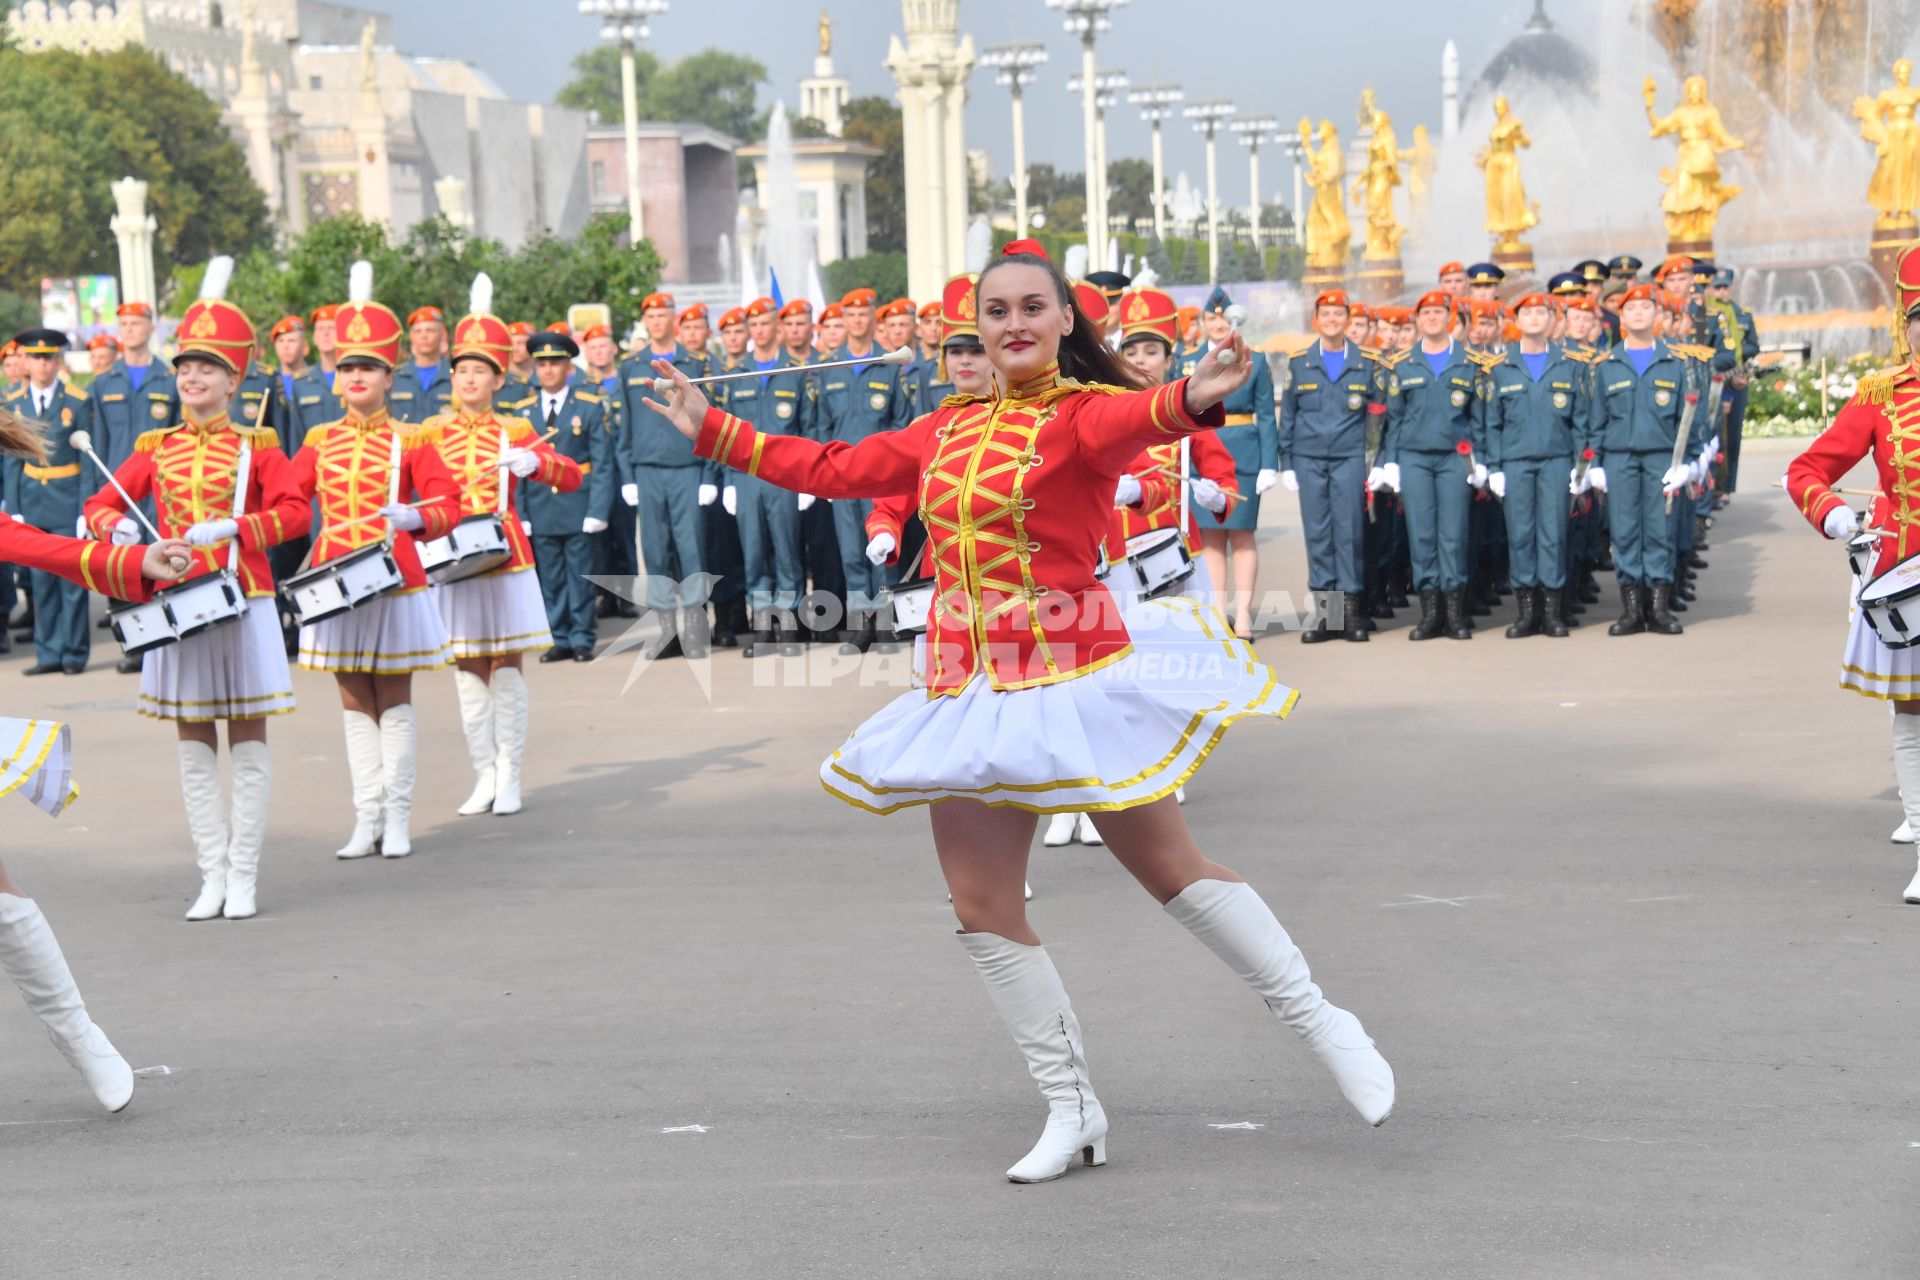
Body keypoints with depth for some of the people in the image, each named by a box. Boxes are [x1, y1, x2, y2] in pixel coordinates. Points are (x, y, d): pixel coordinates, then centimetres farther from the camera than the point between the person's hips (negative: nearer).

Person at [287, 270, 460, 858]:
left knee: (394, 699, 1)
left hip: (394, 580, -3)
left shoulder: (410, 442, -1)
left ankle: (397, 819, 7)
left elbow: (448, 505, -3)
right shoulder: (319, 441, 7)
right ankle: (367, 820, 10)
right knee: (354, 701, 6)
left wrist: (414, 517, -22)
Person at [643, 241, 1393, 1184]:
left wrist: (1193, 398, -56)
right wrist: (711, 431, 23)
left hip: (1074, 671, -6)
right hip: (969, 687, 6)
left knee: (1171, 868, -2)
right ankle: (1072, 1111, 17)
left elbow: (1135, 419, -32)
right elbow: (836, 467, 20)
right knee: (981, 904, 5)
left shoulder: (1082, 415, -9)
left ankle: (1320, 1022, 17)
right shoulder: (951, 430, 11)